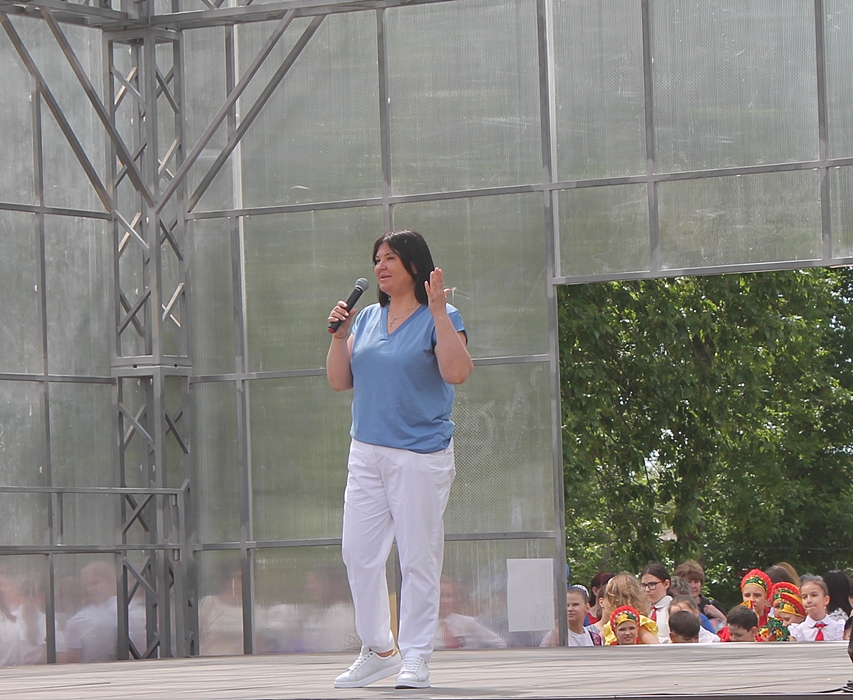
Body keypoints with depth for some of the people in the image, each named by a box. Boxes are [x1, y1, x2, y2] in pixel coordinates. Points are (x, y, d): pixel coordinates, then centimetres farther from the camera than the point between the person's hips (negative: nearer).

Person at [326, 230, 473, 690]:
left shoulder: (440, 318, -3)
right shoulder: (366, 320, 14)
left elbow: (457, 372, -19)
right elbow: (340, 381, 14)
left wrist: (438, 312, -20)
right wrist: (339, 334, 1)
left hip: (420, 455, -6)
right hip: (366, 453, 6)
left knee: (418, 557, -4)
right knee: (359, 553, 6)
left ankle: (415, 657, 3)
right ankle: (378, 650, 19)